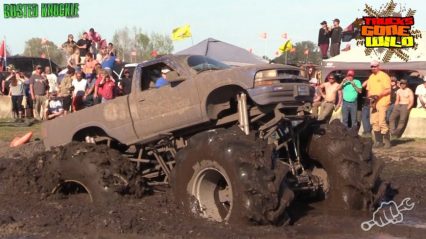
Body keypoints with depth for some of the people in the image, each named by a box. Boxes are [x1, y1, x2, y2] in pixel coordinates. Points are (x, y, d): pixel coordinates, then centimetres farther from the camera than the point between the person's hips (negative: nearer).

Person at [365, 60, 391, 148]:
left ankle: (387, 141, -3)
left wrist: (378, 95, -19)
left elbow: (388, 90, -10)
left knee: (382, 122, -12)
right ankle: (378, 141, 12)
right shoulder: (371, 77, 17)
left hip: (382, 103, -7)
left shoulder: (384, 76, -4)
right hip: (373, 103, 7)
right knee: (374, 122, 5)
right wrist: (370, 96, 0)